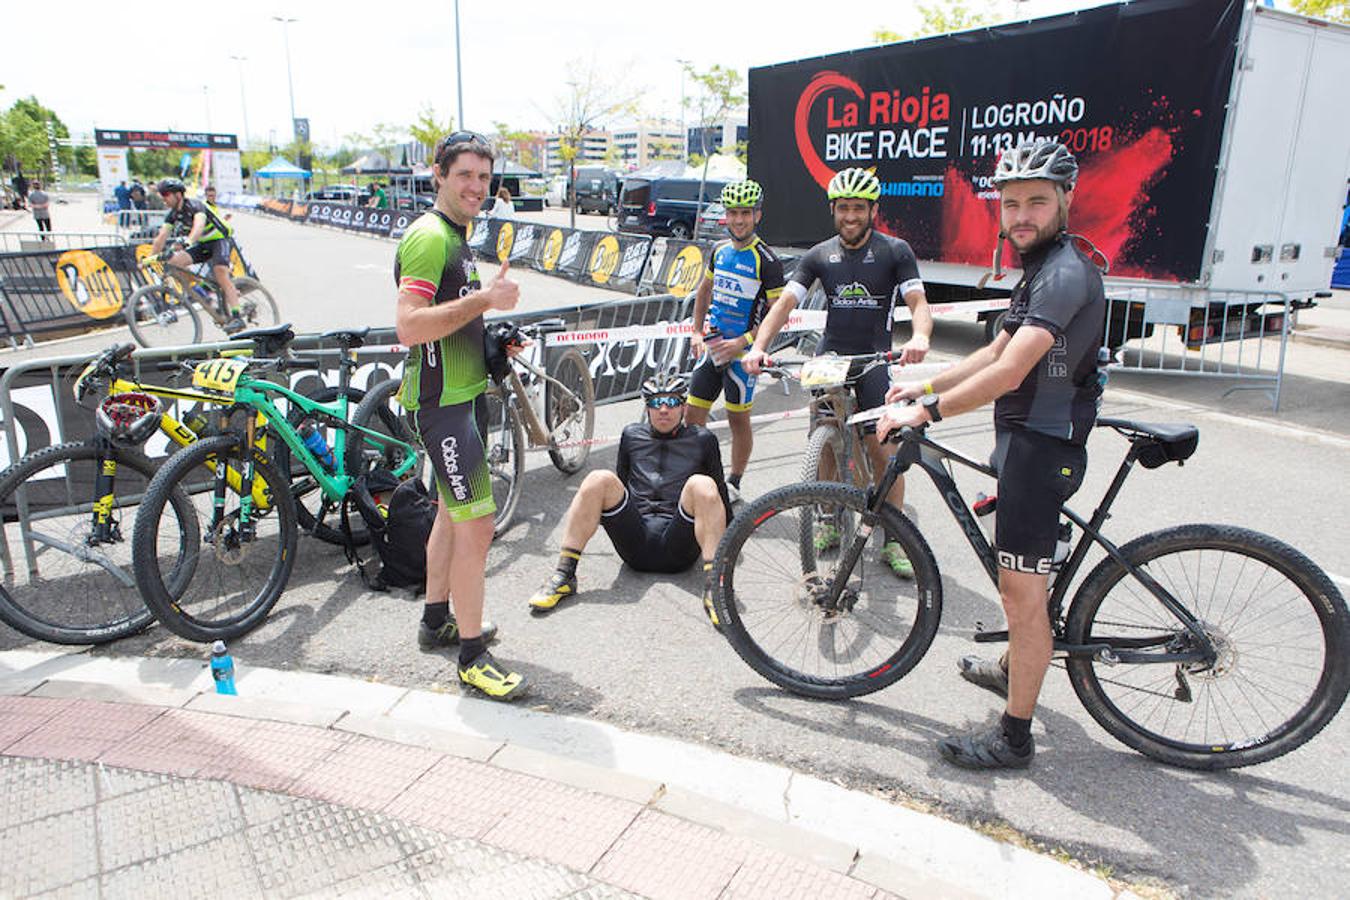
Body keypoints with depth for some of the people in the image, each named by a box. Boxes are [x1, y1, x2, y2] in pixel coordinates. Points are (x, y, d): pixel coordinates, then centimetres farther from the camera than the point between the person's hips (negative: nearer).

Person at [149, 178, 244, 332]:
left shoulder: (195, 206, -21)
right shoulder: (173, 215, 1)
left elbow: (199, 225, -41)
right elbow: (161, 238, 0)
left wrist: (189, 241, -59)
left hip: (219, 240, -7)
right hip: (201, 245, 7)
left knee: (220, 272, -29)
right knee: (174, 260, -15)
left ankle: (236, 317, -35)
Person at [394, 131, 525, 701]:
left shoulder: (455, 236, 16)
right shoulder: (429, 237, -17)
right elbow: (409, 326, -28)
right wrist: (485, 299, -27)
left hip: (463, 392, 11)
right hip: (442, 401, -11)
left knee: (452, 512, 19)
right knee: (476, 523, -9)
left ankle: (437, 621, 33)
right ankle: (472, 657, 0)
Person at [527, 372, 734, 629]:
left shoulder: (702, 439, 17)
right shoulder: (632, 435, 22)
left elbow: (720, 490, 20)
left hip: (678, 548, -2)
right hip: (634, 542, 2)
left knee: (702, 485, -30)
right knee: (600, 479, -22)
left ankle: (712, 585, -40)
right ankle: (563, 576, -25)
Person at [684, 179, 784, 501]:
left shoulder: (767, 261, -11)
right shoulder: (720, 249, 8)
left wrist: (741, 343, -21)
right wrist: (696, 332, 12)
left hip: (742, 351, -6)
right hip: (711, 345, 6)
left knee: (738, 419, 5)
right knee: (693, 415, 4)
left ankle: (734, 484, 20)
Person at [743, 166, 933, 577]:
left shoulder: (895, 251, -1)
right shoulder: (819, 255, 5)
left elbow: (918, 302, -10)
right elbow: (785, 302, -3)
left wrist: (919, 336, -34)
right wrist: (758, 347, -19)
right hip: (829, 356, 3)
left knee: (882, 449, -8)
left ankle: (894, 539, 3)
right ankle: (829, 522, 22)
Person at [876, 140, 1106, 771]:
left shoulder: (1065, 274, -20)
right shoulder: (1041, 268, 15)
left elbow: (1009, 372, -28)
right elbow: (996, 354, 19)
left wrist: (927, 411, -24)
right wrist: (925, 386, 14)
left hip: (1040, 446, -11)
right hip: (1027, 440, 11)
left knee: (1021, 590, -4)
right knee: (1019, 582, 26)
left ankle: (1015, 737, 8)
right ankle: (1013, 669, 47)